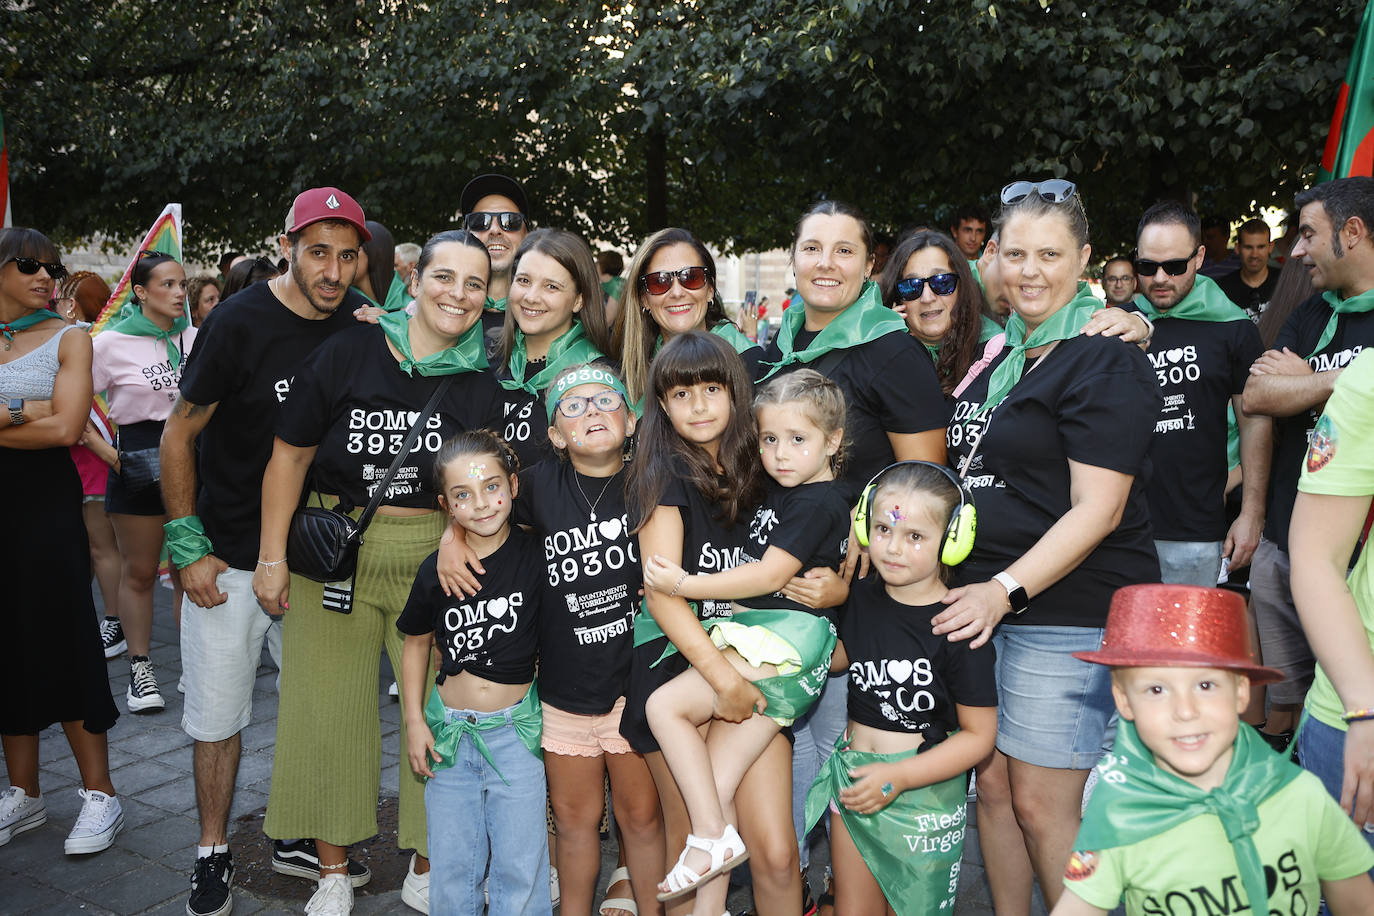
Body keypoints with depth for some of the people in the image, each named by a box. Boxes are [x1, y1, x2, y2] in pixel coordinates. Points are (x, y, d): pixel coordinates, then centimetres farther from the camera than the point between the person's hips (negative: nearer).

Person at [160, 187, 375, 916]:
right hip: (229, 559, -4)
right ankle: (213, 855, 27)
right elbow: (178, 436, -8)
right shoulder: (239, 324, -15)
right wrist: (188, 548, -10)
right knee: (218, 715, 7)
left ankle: (300, 839, 32)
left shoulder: (360, 323, -3)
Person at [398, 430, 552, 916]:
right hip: (449, 730, 2)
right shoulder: (436, 570, -5)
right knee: (451, 867, 13)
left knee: (520, 866, 7)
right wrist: (413, 721, 5)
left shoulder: (534, 556, -11)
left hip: (516, 729, -2)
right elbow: (416, 641, 10)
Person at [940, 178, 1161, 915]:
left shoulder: (1105, 362, -9)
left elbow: (1097, 509, -17)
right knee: (991, 783, 13)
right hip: (982, 602, 7)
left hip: (1068, 612, -7)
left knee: (1042, 805, 0)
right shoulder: (1001, 355, 15)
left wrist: (1007, 589, -23)